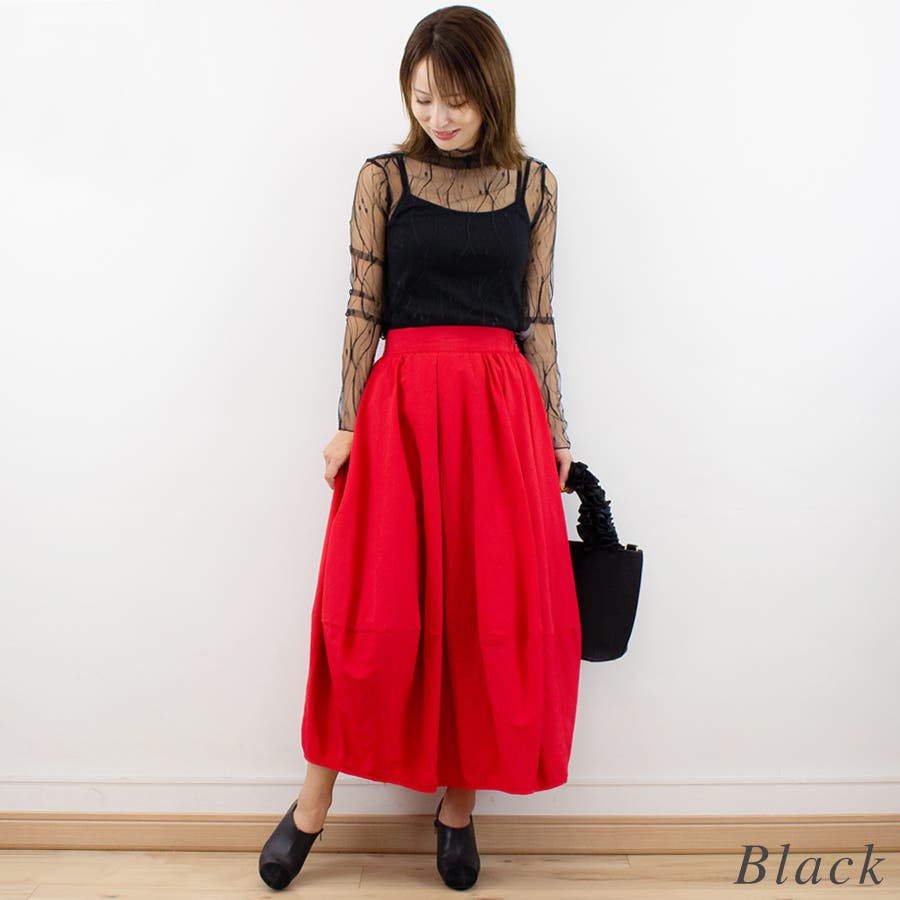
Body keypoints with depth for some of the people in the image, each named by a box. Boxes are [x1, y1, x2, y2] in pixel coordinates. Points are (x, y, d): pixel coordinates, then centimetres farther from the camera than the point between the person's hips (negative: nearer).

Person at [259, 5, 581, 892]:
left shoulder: (534, 183, 10)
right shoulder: (383, 178, 6)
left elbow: (538, 316, 10)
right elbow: (364, 307, 3)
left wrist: (555, 427, 7)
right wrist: (347, 421, -3)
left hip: (503, 409, 2)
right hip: (402, 403, -1)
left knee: (497, 611, 4)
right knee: (372, 609, -1)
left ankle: (458, 802, 24)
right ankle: (312, 802, 20)